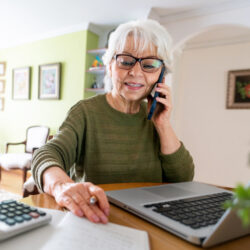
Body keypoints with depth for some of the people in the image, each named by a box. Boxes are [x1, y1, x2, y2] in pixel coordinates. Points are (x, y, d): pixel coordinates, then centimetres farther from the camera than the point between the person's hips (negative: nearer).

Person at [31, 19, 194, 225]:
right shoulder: (87, 112, -4)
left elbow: (183, 179, 3)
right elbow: (48, 154, -20)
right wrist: (62, 185, -40)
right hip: (96, 223, -1)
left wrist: (164, 126, -8)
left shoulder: (154, 116, 6)